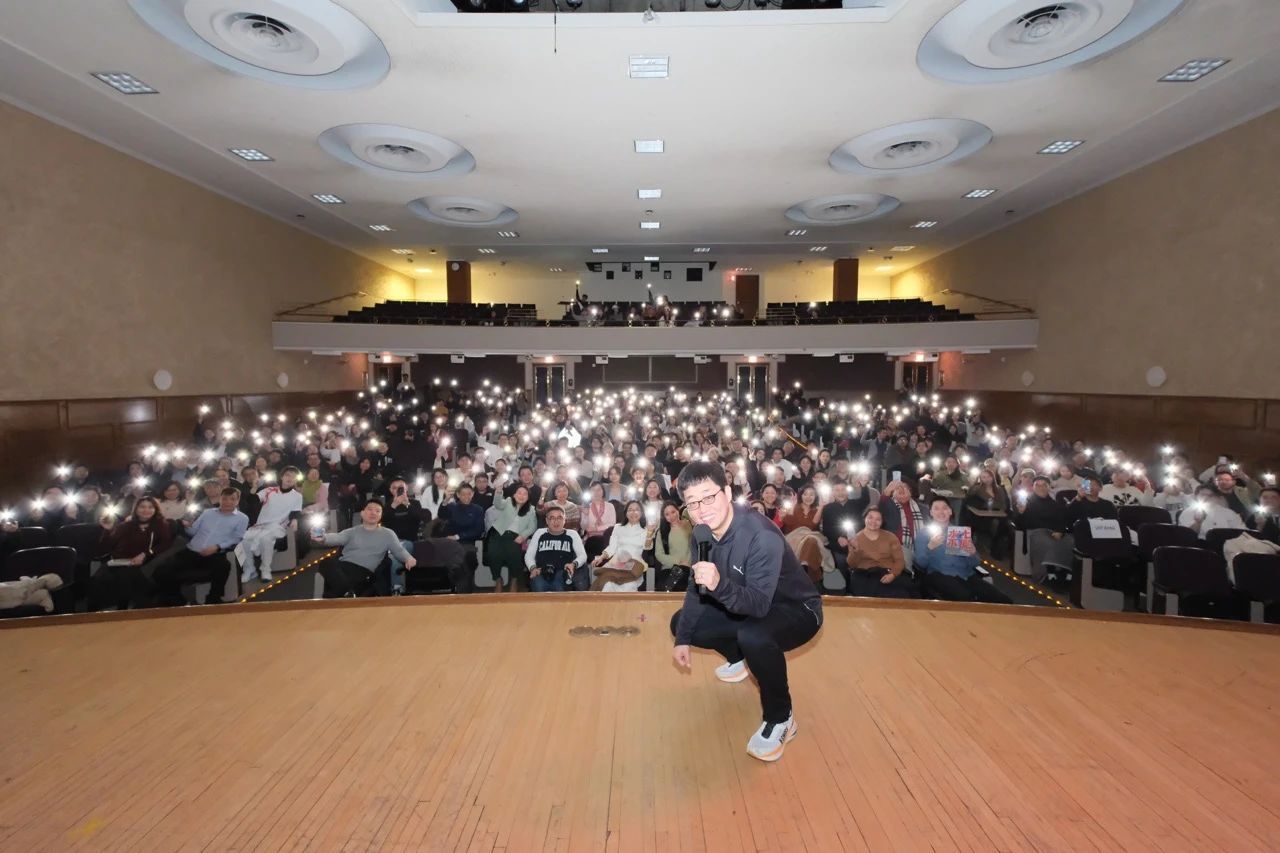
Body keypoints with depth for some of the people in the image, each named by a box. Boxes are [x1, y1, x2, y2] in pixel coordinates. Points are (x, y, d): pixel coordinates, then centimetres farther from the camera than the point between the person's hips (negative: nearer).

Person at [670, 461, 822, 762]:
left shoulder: (761, 536, -35)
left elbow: (759, 604, -39)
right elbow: (696, 589, 0)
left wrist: (720, 585, -56)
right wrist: (683, 638, -3)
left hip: (796, 609, -7)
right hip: (749, 606, 7)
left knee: (753, 636, -38)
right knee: (680, 622, 3)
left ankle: (781, 718, -11)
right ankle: (740, 658, 28)